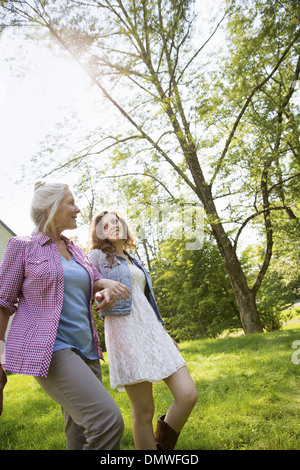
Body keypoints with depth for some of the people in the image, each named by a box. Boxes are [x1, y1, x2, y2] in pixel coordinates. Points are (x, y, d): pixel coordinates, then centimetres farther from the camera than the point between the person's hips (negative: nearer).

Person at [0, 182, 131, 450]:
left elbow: (96, 280, 23)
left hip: (85, 350, 7)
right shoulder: (23, 246, -2)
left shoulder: (76, 250, 15)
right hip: (48, 349, -7)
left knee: (82, 436, 10)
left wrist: (108, 287, -3)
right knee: (108, 420, -20)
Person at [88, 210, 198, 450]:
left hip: (152, 331, 7)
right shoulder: (97, 256, 7)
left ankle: (162, 445, 18)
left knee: (188, 395, -3)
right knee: (144, 413, -4)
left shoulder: (133, 260, 25)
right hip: (126, 333, -6)